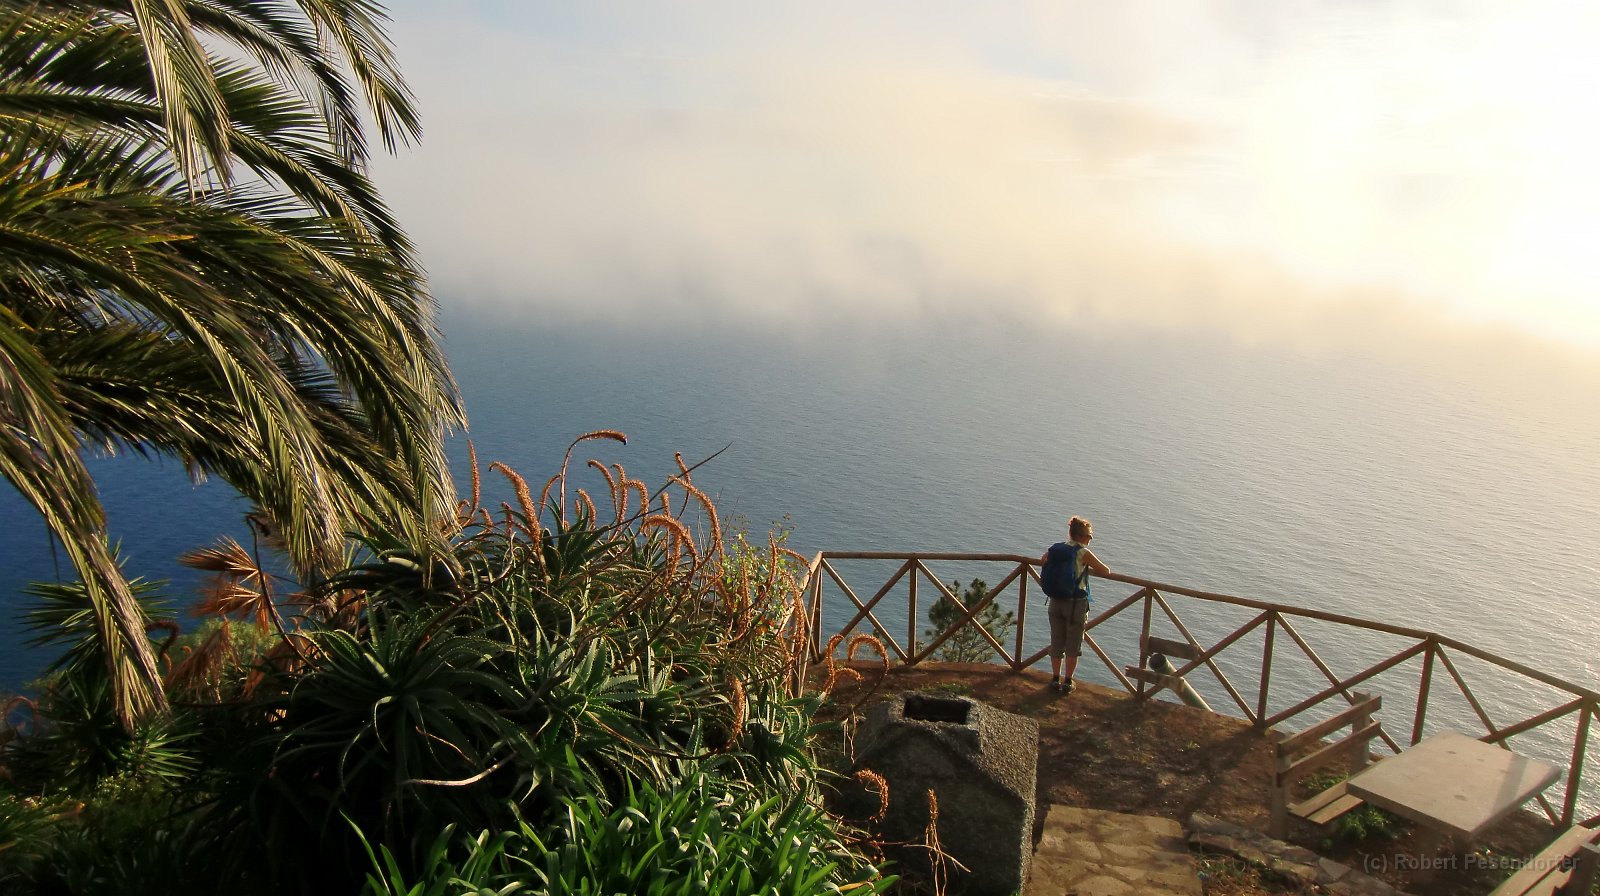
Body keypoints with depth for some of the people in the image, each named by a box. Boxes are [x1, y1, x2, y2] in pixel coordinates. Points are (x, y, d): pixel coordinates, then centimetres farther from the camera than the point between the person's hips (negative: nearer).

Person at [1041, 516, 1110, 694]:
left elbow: (1042, 562, 19)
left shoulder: (1055, 548, 1)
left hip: (1055, 601, 5)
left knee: (1056, 642, 15)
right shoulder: (1083, 553, -14)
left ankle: (1055, 679, 23)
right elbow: (1106, 571, -7)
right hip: (1075, 604, -5)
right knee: (1073, 644, 9)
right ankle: (1067, 682, 15)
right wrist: (1089, 568, 12)